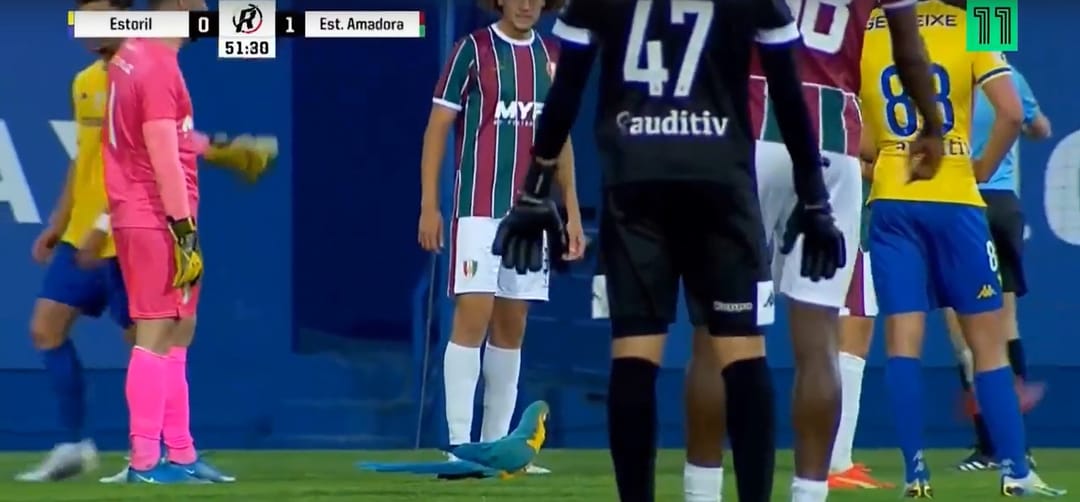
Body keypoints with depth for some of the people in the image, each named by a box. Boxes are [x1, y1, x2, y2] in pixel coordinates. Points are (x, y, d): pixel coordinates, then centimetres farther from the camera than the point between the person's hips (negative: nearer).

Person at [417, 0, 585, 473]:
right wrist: (429, 205, -9)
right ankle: (458, 445, -13)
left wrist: (572, 210, 14)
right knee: (473, 315, -12)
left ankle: (496, 444, 12)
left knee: (512, 325, 7)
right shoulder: (472, 50, -3)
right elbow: (437, 128, -3)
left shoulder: (552, 56, 12)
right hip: (478, 209, -5)